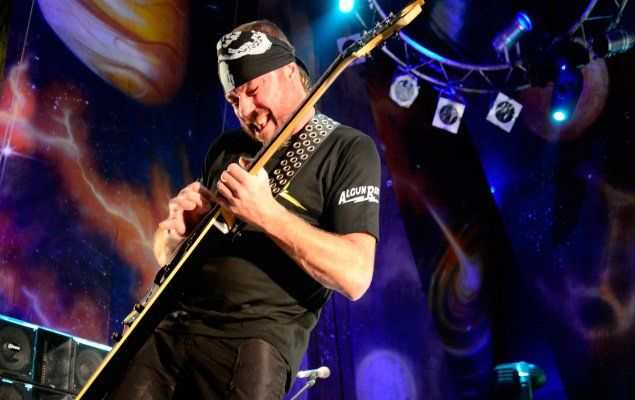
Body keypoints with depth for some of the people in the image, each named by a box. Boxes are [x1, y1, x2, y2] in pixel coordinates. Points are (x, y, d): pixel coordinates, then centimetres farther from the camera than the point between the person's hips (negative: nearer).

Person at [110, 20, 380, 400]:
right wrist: (179, 229, -2)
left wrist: (266, 213, -21)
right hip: (169, 327, 5)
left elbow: (356, 276, -13)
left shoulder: (348, 150, 0)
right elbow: (165, 252, 21)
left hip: (254, 341, -5)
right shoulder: (226, 148, 18)